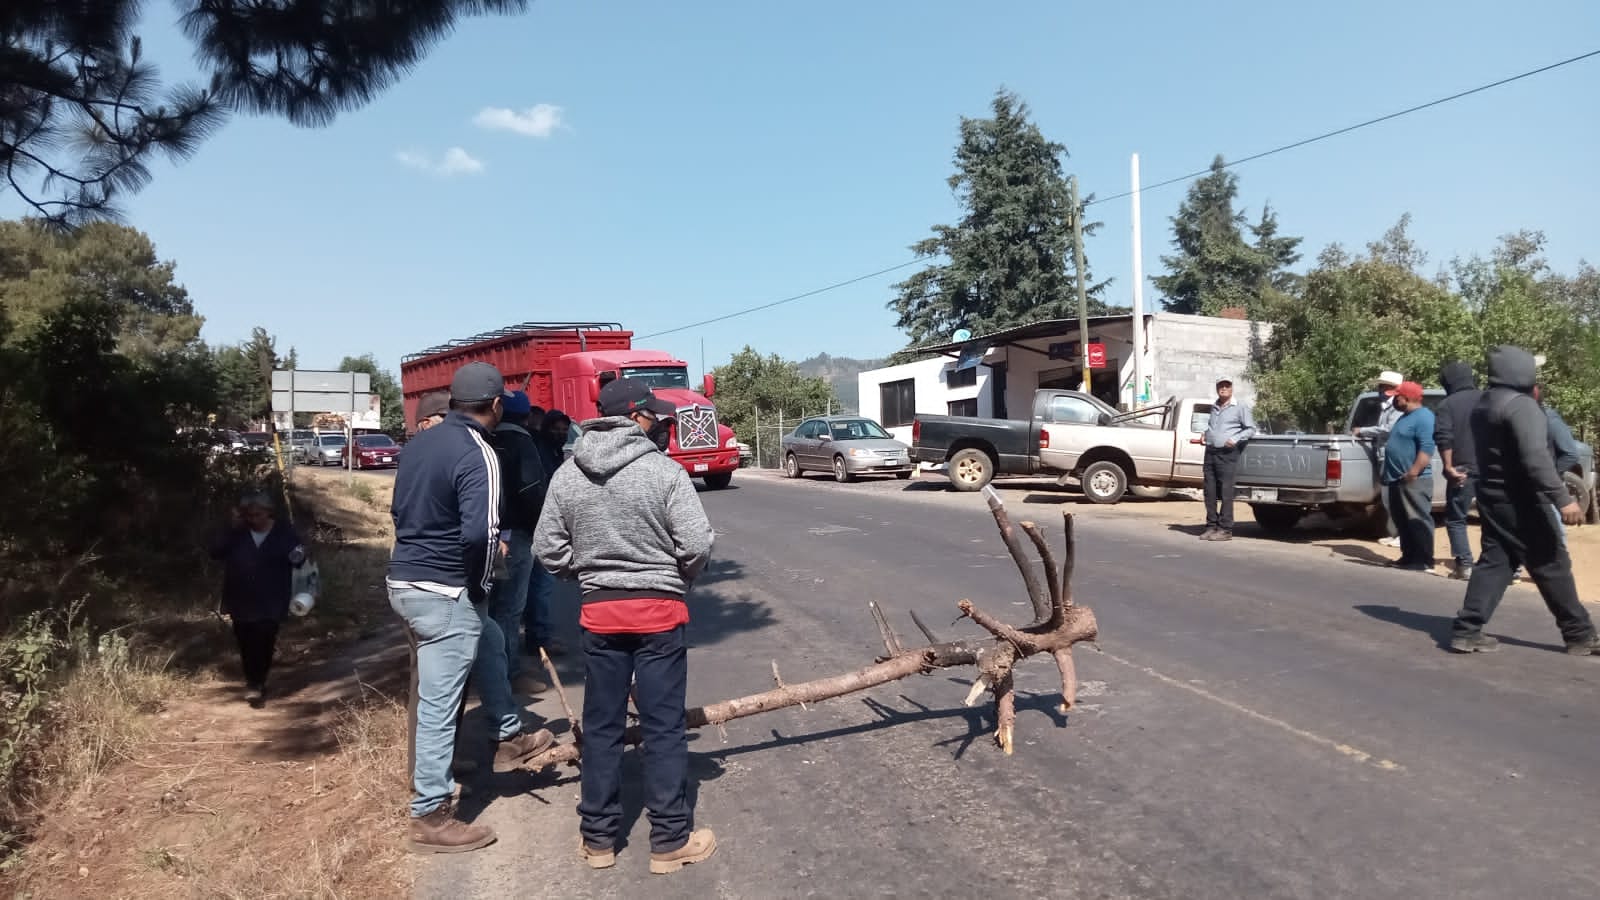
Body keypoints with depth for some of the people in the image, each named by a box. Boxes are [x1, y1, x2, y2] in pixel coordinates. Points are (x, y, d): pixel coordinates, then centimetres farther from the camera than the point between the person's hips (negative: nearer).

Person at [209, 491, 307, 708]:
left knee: (264, 644, -5)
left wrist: (298, 557, -24)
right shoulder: (236, 533, -1)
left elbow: (298, 560, 0)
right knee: (246, 644, 12)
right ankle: (254, 683, 29)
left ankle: (257, 684, 9)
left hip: (270, 602, -2)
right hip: (241, 601, 2)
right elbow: (215, 552, -11)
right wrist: (232, 529, -19)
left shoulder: (284, 531, -5)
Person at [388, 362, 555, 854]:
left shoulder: (419, 442, 9)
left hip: (404, 579, 9)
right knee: (437, 706, 1)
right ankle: (430, 818, 12)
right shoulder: (477, 455, -18)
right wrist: (481, 583, -10)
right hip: (444, 592, -9)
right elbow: (479, 533, -27)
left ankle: (510, 739, 39)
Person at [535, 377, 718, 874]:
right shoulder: (665, 471, -13)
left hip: (598, 611, 4)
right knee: (663, 726, 6)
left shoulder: (567, 476, 0)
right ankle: (670, 839, 17)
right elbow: (697, 545, -14)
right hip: (659, 610, -4)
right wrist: (678, 579, 6)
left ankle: (597, 837, 25)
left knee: (601, 725, 14)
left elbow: (548, 549, 2)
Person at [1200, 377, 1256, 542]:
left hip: (1227, 454, -6)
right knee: (1210, 492, 5)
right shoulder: (1213, 408, 19)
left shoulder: (1240, 408, 2)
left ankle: (1225, 529, -3)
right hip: (1210, 452, 6)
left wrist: (1235, 439, -14)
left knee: (1226, 493, -6)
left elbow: (1251, 429, -1)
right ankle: (1211, 526, 12)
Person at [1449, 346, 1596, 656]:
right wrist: (1562, 499, -28)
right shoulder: (1522, 405, -16)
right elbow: (1535, 458, -26)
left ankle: (1466, 631, -2)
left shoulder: (1483, 406, 12)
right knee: (1553, 566, 3)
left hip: (1492, 497, 8)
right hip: (1520, 501, -8)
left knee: (1493, 563, 6)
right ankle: (1580, 635, 14)